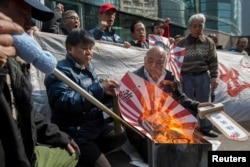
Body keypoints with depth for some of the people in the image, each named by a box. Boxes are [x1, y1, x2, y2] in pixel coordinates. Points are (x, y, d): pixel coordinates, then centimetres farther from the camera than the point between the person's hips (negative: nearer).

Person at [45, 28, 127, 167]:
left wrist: (106, 93, -4)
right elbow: (64, 103, -28)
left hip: (97, 127, 9)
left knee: (124, 137, 20)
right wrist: (99, 88, -28)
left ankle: (90, 154, 15)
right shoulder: (61, 71, -15)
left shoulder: (88, 68, 10)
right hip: (76, 135, -9)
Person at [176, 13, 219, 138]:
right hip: (187, 77, -1)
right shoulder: (182, 43, -1)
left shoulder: (209, 42, 4)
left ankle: (206, 127, 23)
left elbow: (213, 61, 4)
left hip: (203, 77, 2)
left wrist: (214, 77, -1)